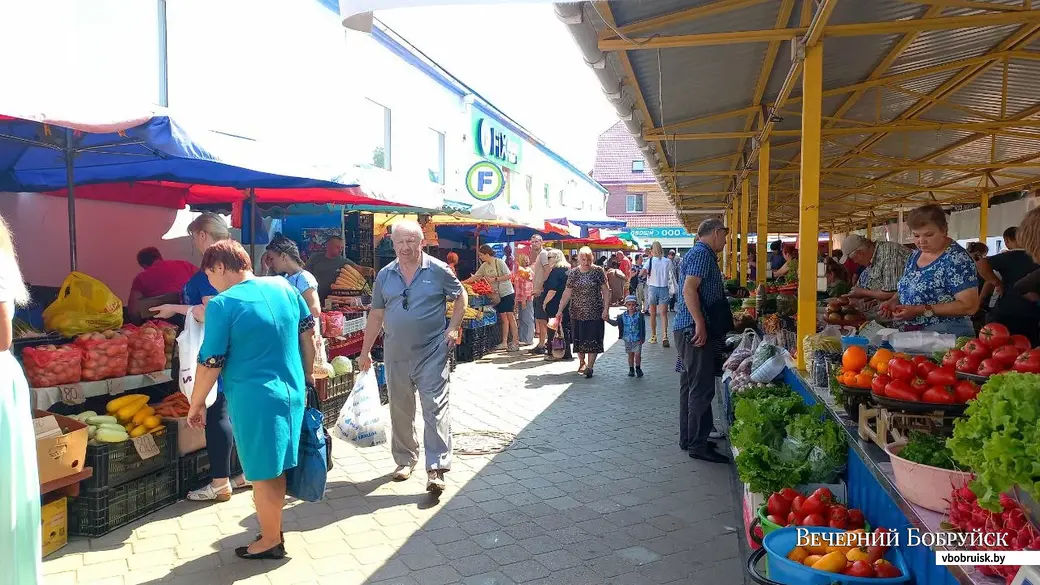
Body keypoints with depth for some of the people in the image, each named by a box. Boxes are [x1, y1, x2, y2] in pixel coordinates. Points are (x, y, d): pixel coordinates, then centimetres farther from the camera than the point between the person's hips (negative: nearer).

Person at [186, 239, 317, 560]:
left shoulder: (222, 304, -14)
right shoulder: (284, 287, 3)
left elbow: (211, 363, -12)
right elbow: (308, 332, 10)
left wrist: (196, 404, 3)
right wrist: (307, 377, 20)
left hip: (254, 399, -6)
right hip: (292, 391, 7)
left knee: (262, 472, 9)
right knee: (276, 466, 21)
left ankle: (271, 542, 25)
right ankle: (273, 528, 36)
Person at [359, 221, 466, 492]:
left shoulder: (438, 270, -4)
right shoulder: (384, 276, 6)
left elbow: (460, 296, 7)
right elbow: (376, 315, 11)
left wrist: (454, 328, -6)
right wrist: (365, 352, 11)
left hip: (432, 353, -4)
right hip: (395, 355, 4)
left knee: (435, 408, -6)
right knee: (400, 411, 14)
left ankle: (436, 469, -4)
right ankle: (405, 460, 31)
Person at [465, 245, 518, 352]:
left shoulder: (499, 262, -12)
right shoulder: (484, 266, 7)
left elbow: (509, 276, -16)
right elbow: (475, 277, 10)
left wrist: (495, 279, -18)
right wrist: (462, 282, 3)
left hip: (507, 293, -6)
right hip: (497, 295, 6)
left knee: (510, 316, -6)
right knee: (503, 318, 7)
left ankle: (515, 342, -4)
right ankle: (504, 343, 8)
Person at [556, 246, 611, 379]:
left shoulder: (598, 271, -4)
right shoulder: (573, 273, 3)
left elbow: (606, 291, -4)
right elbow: (567, 293, 3)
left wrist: (606, 309, -11)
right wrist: (560, 310, -1)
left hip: (594, 312, -3)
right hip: (577, 312, 3)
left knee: (593, 339, -4)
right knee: (579, 338, 9)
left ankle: (590, 366, 1)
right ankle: (581, 362, 28)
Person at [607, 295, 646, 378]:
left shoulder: (639, 315, -9)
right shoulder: (623, 316, -1)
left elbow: (643, 328, -6)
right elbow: (616, 323, 8)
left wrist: (642, 338, -7)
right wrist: (608, 320, -4)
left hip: (637, 339, -2)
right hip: (627, 339, 3)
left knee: (637, 354, -6)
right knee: (630, 355, 12)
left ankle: (638, 368, 15)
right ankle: (631, 369, 25)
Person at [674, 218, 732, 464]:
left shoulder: (700, 253, 20)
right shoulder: (702, 253, -12)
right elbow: (689, 289, -24)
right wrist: (700, 324, -26)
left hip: (690, 330, 11)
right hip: (696, 330, -11)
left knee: (691, 385, 14)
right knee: (702, 388, -6)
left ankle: (688, 439, 23)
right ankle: (698, 445, 0)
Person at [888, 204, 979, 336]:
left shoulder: (956, 258, -16)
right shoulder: (915, 255, 6)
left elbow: (969, 305, -20)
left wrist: (921, 310, -24)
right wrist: (895, 300, -2)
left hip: (946, 337, -7)